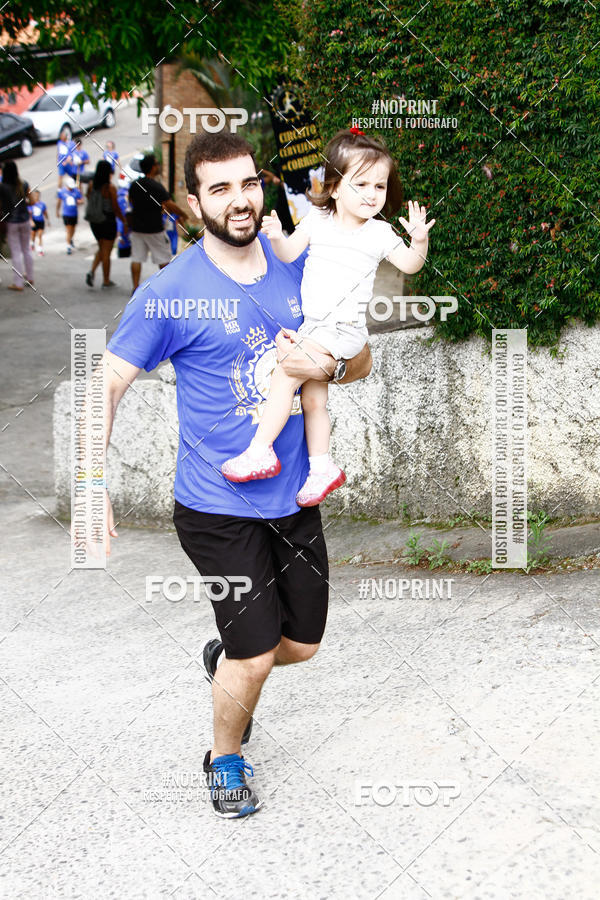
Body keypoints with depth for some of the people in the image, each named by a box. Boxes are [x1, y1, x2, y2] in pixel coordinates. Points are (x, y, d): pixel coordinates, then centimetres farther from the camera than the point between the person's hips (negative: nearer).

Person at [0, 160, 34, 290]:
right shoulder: (24, 185, -6)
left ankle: (18, 283, 4)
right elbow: (31, 202, 1)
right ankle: (30, 278, 29)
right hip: (24, 220, 4)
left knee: (16, 252, 1)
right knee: (26, 249, 19)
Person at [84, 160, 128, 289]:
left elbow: (89, 202, 7)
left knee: (102, 249, 21)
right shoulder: (110, 188, -16)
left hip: (94, 221, 5)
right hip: (108, 221, -5)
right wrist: (124, 221, -2)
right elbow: (116, 208, -13)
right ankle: (106, 281, 13)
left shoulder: (91, 185, -1)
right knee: (106, 252, 5)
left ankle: (92, 272, 1)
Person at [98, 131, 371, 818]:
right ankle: (225, 760, 29)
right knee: (255, 657, -1)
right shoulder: (171, 291, -13)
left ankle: (225, 658, 49)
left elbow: (362, 361, 8)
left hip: (294, 497, 5)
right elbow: (107, 383, -11)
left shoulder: (296, 266, 1)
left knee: (301, 644, 16)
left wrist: (324, 366, -16)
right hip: (219, 509, -5)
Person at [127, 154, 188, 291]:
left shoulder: (135, 185, 4)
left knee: (136, 258, 6)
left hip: (137, 227, 5)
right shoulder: (156, 187, -17)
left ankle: (135, 288, 2)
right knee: (163, 257, 9)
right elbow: (170, 205, -17)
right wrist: (183, 214, 0)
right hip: (154, 228, -5)